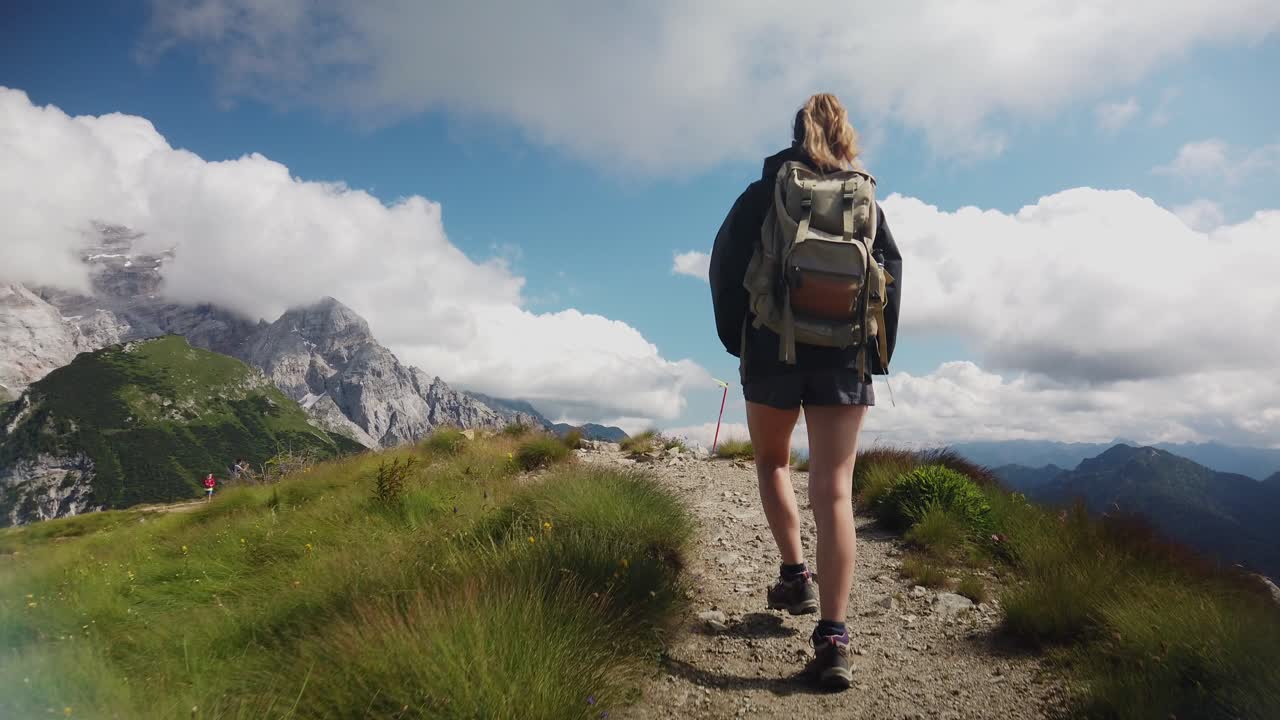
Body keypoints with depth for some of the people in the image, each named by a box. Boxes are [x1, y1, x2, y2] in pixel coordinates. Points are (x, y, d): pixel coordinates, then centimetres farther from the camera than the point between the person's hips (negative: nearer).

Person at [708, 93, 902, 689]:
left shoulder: (764, 193, 8)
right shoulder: (868, 202, 13)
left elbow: (726, 262, 0)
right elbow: (892, 272, 6)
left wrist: (734, 335, 6)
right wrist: (879, 353, 9)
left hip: (774, 346, -1)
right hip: (846, 354, 1)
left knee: (772, 462, 23)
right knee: (834, 491, -4)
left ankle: (795, 574, 14)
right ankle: (833, 638, -11)